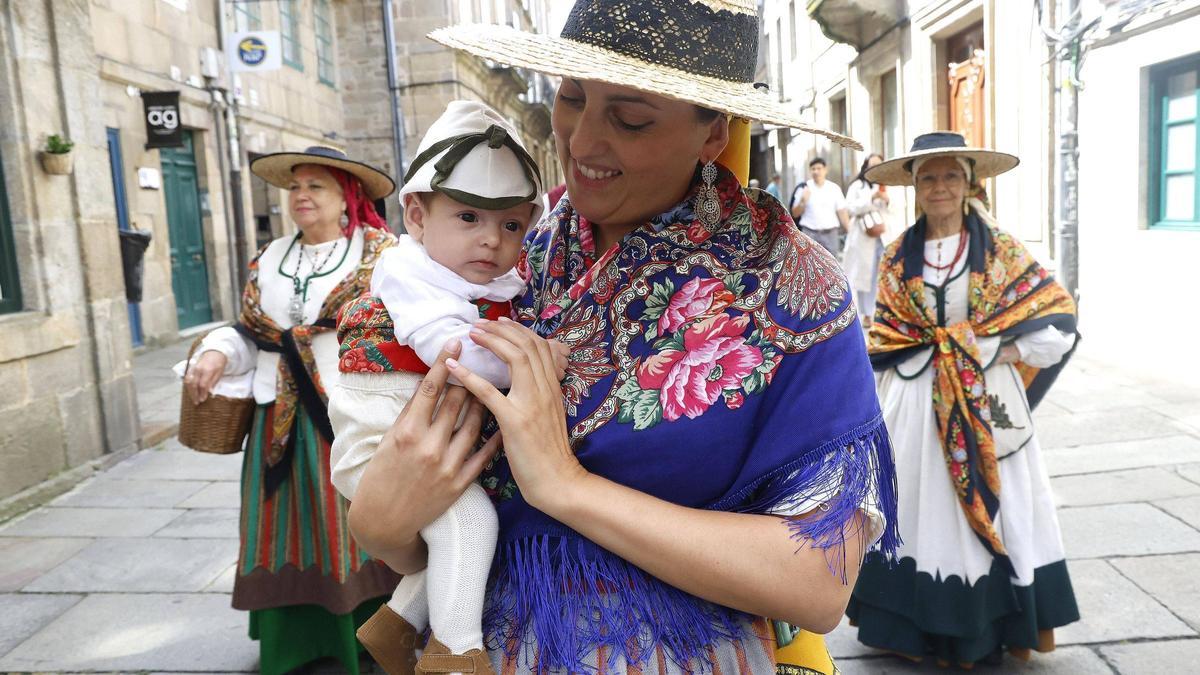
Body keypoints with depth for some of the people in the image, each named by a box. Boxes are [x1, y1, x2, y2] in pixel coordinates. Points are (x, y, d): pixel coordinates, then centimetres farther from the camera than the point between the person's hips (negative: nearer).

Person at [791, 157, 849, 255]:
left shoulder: (834, 188, 5)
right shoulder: (805, 188, 3)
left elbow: (842, 213, 4)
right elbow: (795, 214, 4)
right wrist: (802, 201, -14)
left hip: (830, 233, 1)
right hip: (810, 233, -1)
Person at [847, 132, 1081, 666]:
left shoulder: (999, 248, 0)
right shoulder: (899, 256, 5)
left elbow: (1056, 325, -3)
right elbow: (884, 339, 5)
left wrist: (992, 353, -9)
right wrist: (931, 352, -8)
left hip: (986, 404, -1)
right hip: (916, 405, 1)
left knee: (993, 509, 6)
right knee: (923, 510, 6)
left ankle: (995, 623, 23)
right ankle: (924, 626, 21)